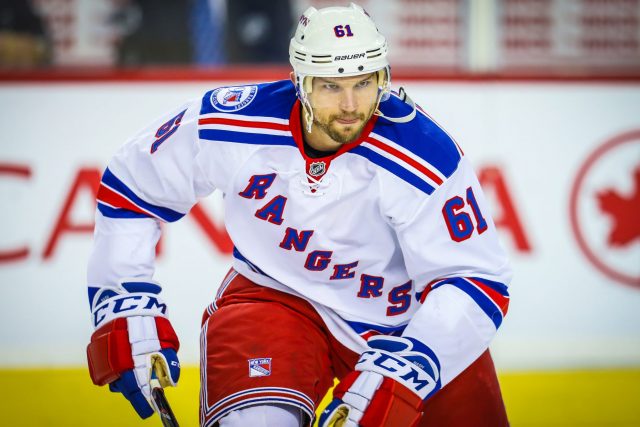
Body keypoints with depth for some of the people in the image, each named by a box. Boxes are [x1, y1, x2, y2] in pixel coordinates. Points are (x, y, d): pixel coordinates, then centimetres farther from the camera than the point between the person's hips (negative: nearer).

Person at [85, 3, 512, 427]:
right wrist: (126, 313, -7)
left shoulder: (428, 160, -26)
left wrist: (393, 379, -37)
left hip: (402, 321, 1)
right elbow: (128, 189, -4)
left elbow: (478, 282, -26)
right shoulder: (230, 124, -19)